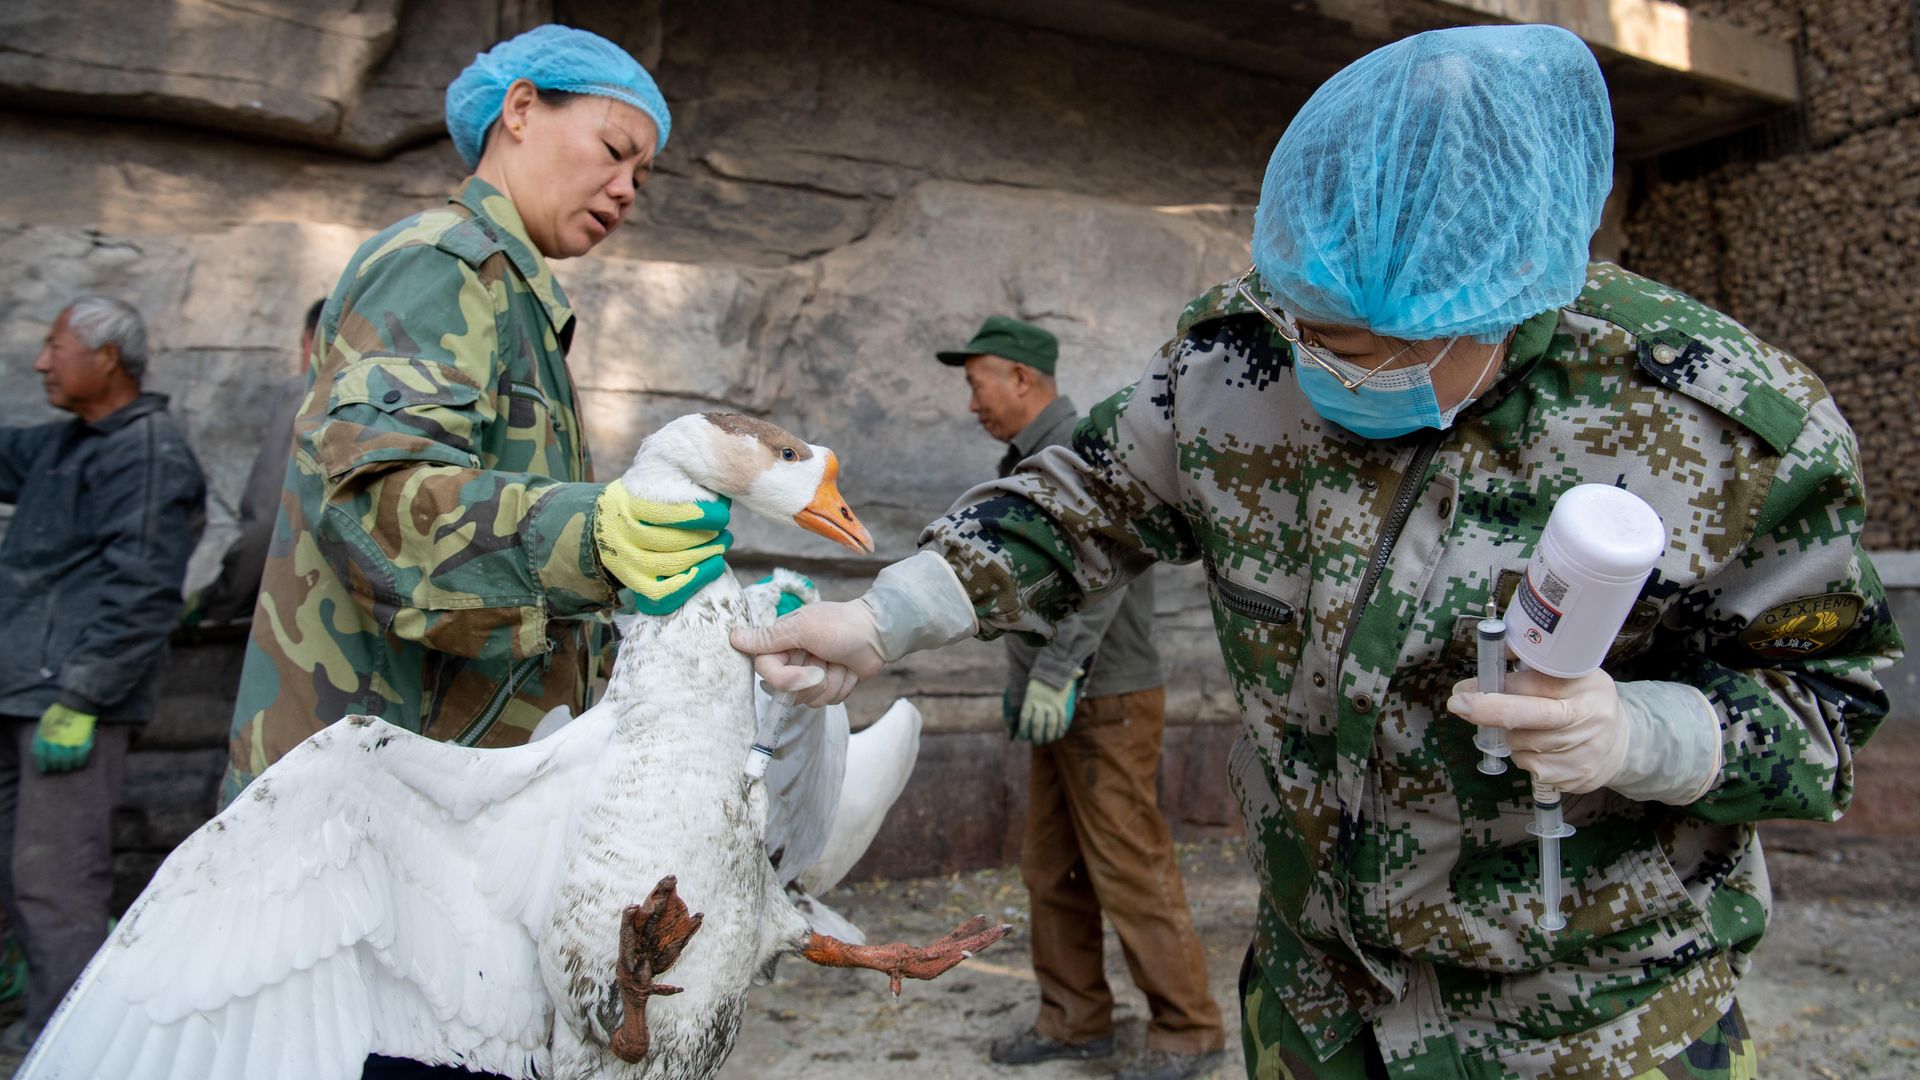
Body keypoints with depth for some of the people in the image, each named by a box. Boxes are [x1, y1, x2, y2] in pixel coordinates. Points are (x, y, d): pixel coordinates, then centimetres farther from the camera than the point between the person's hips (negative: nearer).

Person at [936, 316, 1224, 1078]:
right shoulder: (1025, 462, 16)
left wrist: (1054, 672, -27)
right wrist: (1020, 682, 19)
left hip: (1106, 704, -9)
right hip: (1059, 702, 9)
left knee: (1131, 871, -3)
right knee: (1052, 871, 13)